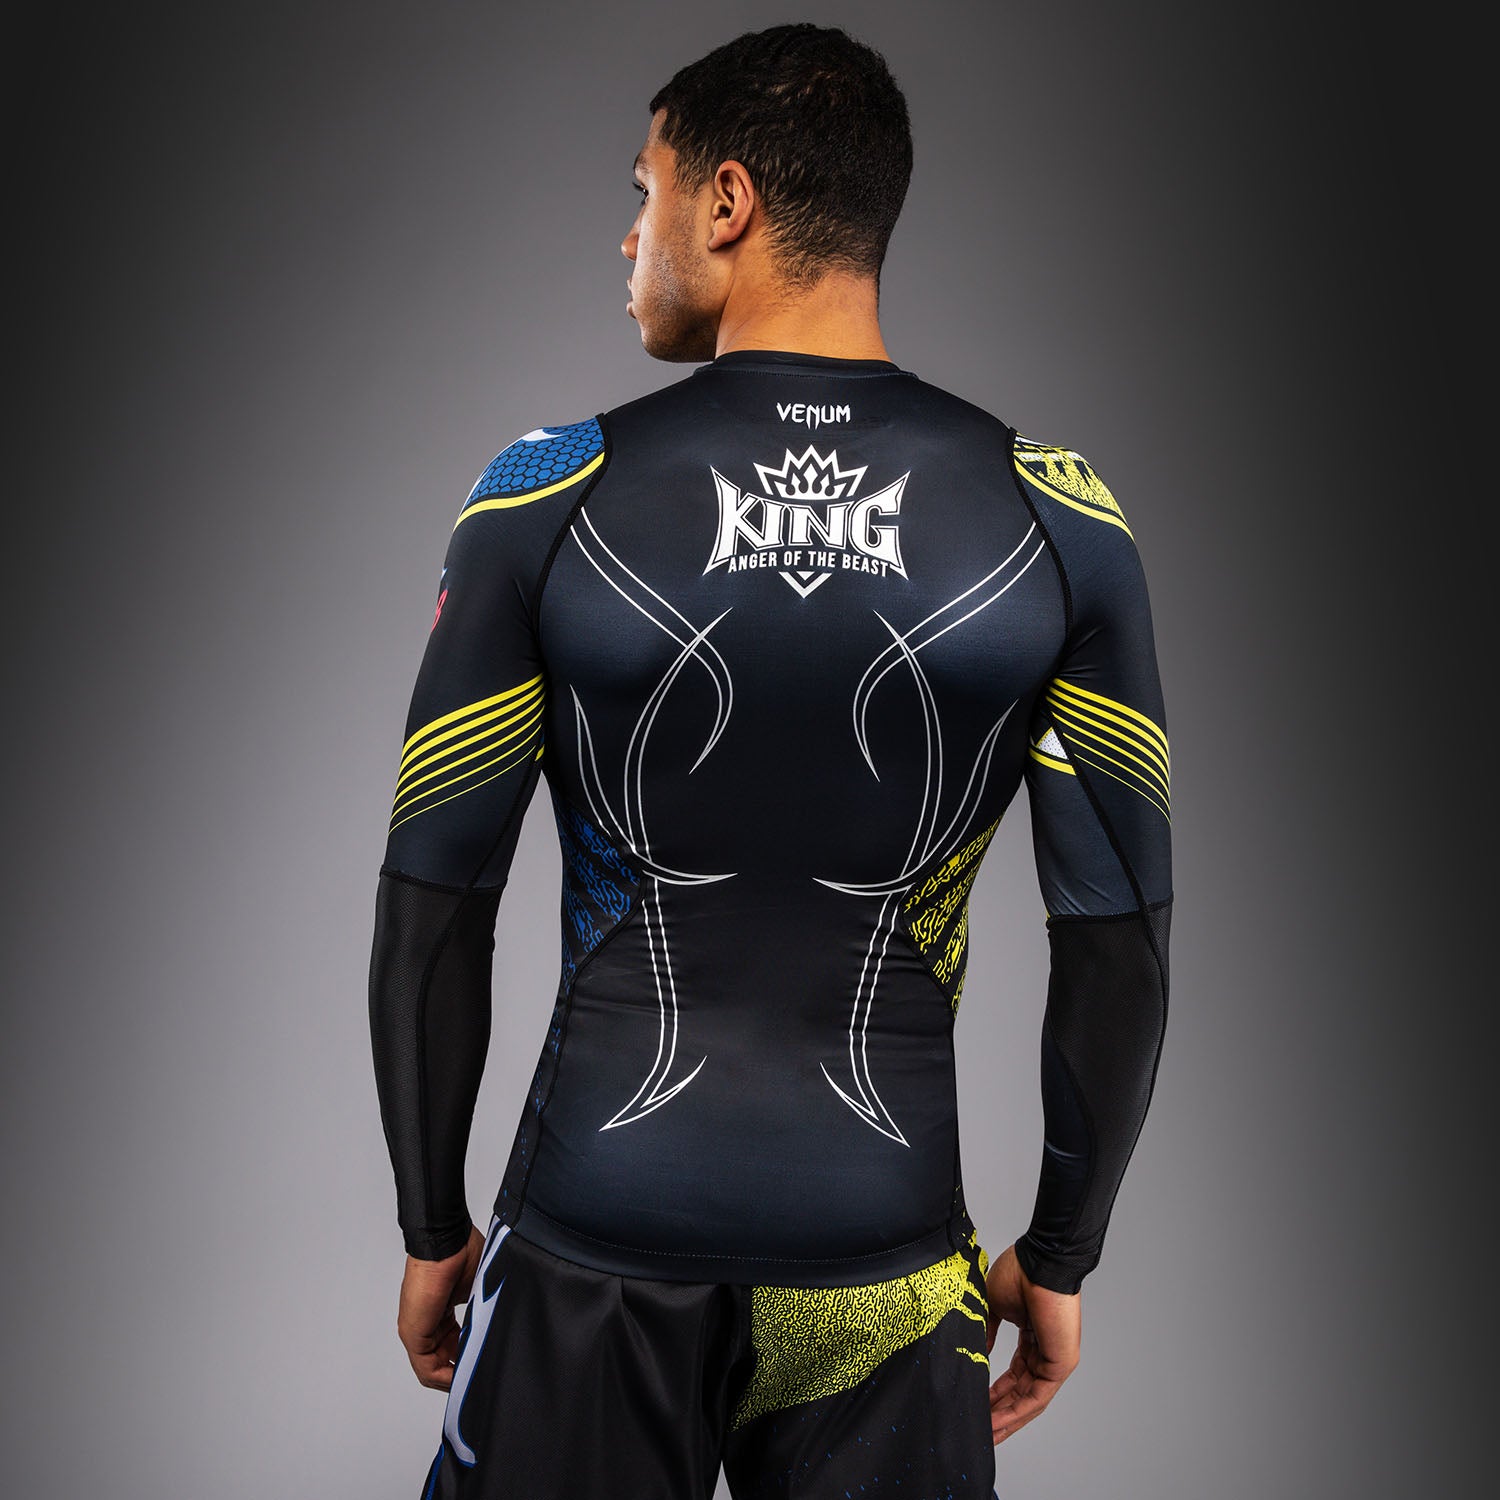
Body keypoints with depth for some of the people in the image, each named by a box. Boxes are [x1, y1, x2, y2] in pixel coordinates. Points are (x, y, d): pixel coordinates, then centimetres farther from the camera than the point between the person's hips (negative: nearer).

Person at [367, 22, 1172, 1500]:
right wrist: (1058, 1259, 9)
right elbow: (1118, 950, -3)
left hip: (593, 1260, 0)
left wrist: (432, 1231, 8)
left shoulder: (548, 496, -9)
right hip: (884, 1268, 1)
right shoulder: (1056, 521, -6)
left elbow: (431, 919, -6)